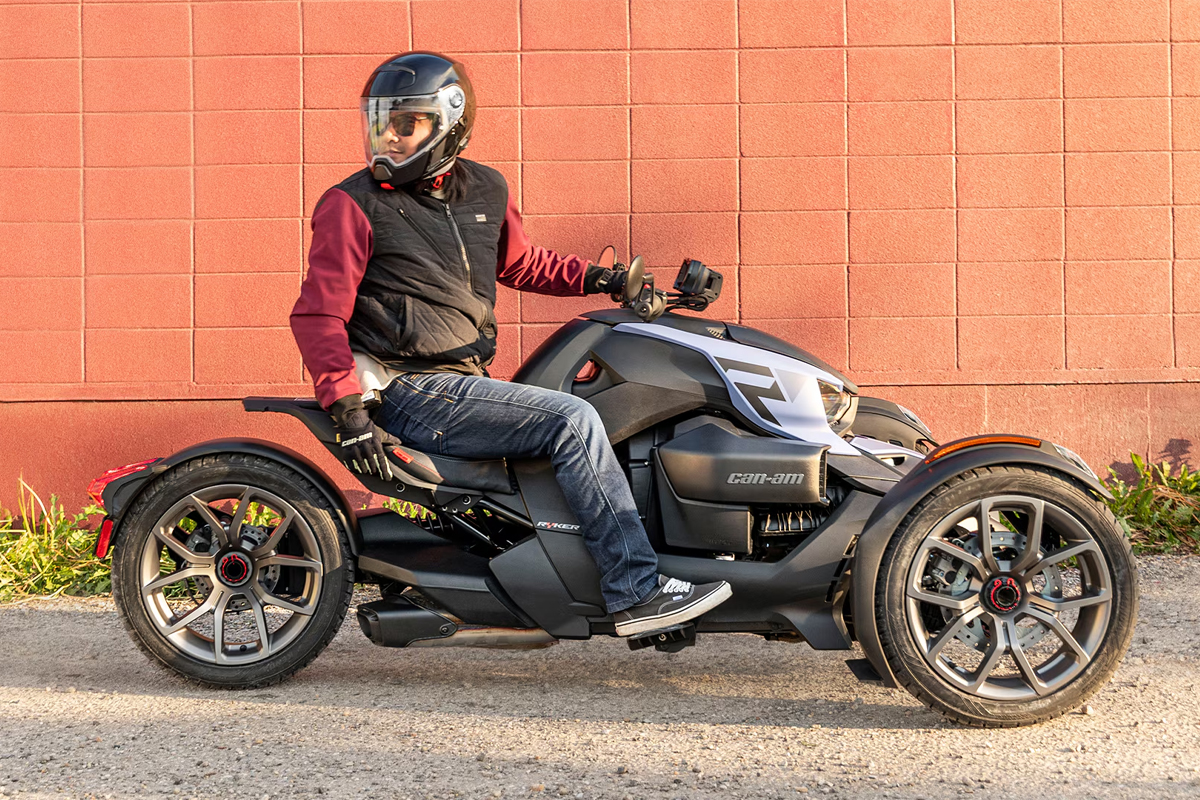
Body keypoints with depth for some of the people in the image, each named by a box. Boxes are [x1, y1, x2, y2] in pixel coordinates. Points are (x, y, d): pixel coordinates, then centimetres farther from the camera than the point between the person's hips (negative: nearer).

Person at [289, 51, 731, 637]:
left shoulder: (484, 190, 12)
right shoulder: (353, 205, -6)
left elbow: (519, 261, 29)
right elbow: (318, 313, -11)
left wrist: (596, 278, 14)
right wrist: (347, 409, -22)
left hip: (466, 383, 8)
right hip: (412, 392, -8)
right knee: (571, 421, -21)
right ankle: (636, 591, -20)